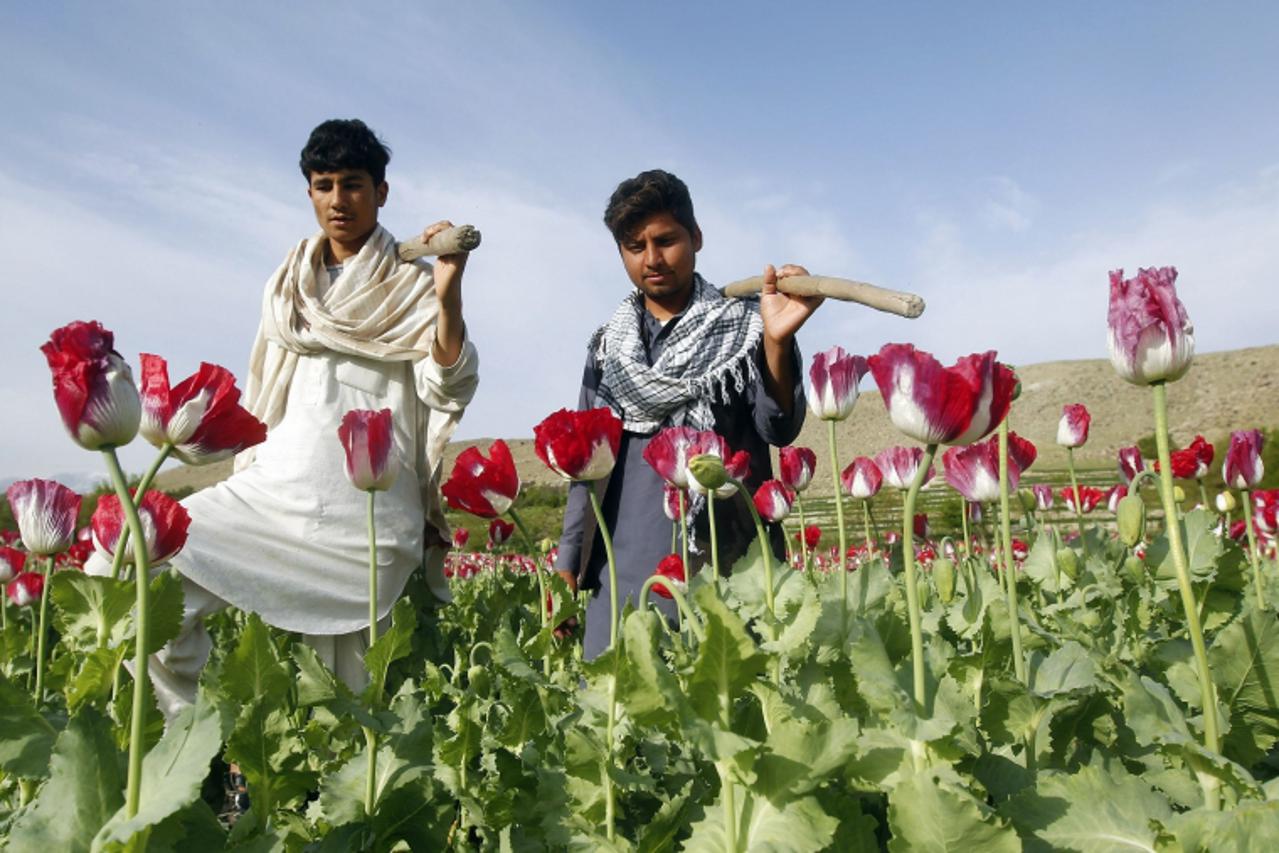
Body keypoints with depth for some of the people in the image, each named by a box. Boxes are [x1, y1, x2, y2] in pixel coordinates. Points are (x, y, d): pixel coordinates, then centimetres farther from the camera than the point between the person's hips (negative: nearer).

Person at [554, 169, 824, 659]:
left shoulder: (743, 326, 2)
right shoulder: (607, 345, 13)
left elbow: (780, 430, -9)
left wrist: (777, 342, -27)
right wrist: (567, 561, 10)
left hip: (724, 564, -3)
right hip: (622, 566, 4)